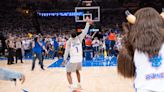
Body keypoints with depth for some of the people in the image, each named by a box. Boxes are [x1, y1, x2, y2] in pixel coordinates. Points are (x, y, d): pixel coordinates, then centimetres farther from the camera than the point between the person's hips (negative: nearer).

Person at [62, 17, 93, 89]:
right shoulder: (79, 38, 0)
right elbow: (85, 31, 4)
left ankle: (71, 86, -7)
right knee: (77, 71, 30)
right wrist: (88, 23, 10)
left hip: (73, 60, -4)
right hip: (79, 59, 4)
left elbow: (67, 51, -4)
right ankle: (79, 84, 35)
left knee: (68, 73, 9)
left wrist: (64, 60, 4)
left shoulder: (69, 41, -5)